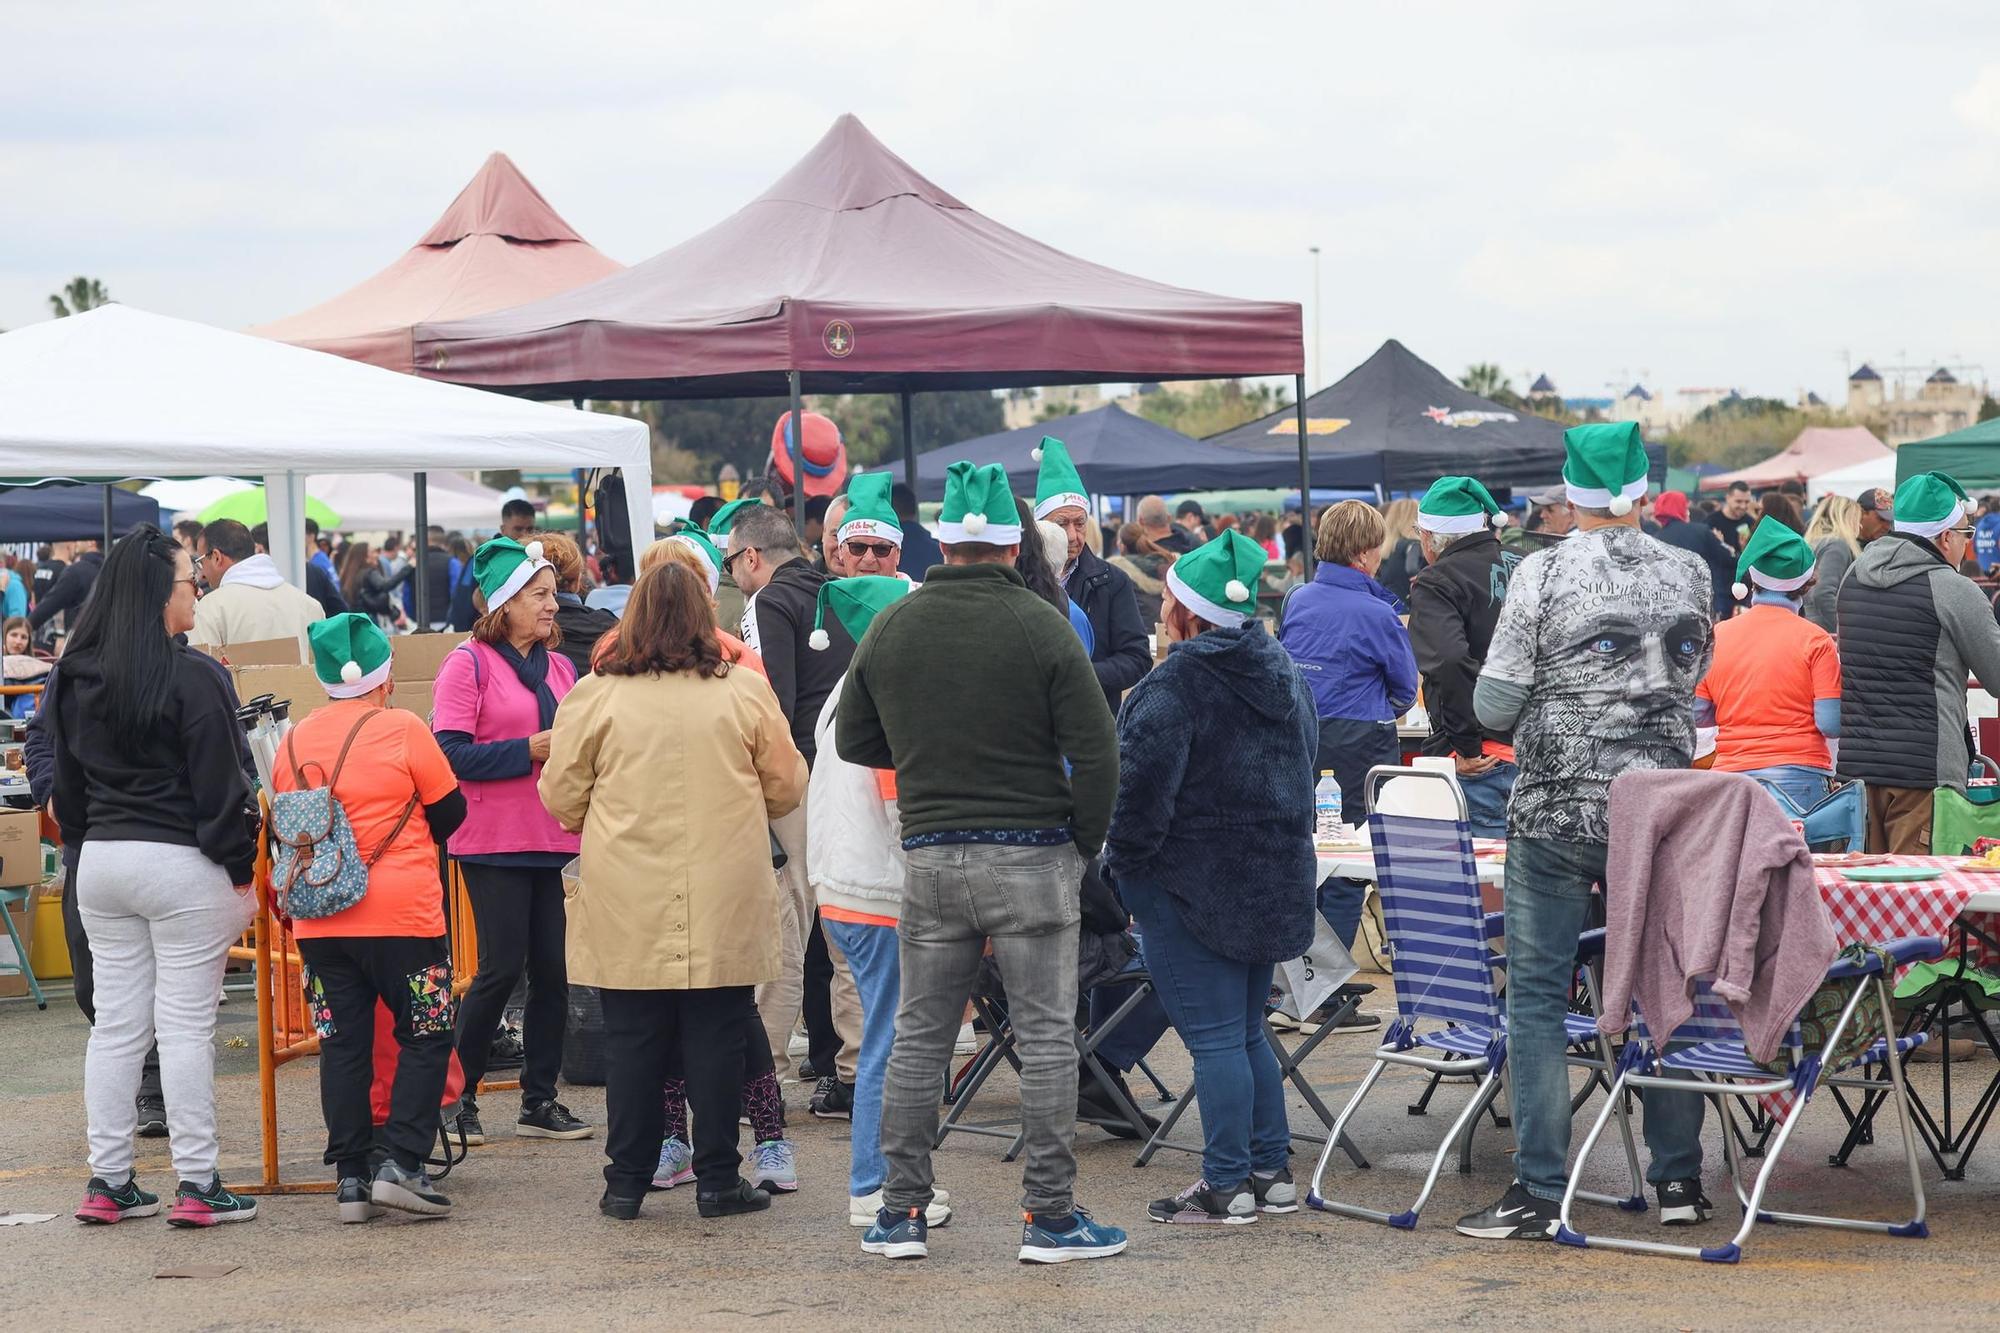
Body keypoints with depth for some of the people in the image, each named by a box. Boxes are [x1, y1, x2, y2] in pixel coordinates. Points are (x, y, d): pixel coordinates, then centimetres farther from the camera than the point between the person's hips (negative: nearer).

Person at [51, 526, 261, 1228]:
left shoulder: (78, 678, 7)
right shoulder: (191, 679, -14)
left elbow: (66, 782, 14)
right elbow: (219, 786, -13)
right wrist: (240, 872, -7)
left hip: (100, 861, 6)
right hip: (180, 863, -6)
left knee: (115, 1024, 10)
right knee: (186, 1025, -2)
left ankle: (108, 1181, 12)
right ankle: (197, 1186, 0)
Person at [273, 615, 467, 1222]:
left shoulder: (292, 743, 6)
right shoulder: (402, 730, -7)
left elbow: (282, 830, 16)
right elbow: (450, 812, 1)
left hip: (318, 919, 4)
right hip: (401, 913, -4)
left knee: (343, 1045, 9)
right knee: (425, 1037, 5)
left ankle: (350, 1177, 8)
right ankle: (400, 1164, -5)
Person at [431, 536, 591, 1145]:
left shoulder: (560, 667, 15)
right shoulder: (469, 664, -4)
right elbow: (451, 753, -13)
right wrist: (529, 750, -17)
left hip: (556, 839, 6)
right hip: (495, 843, -6)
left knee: (553, 967, 4)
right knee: (503, 967, -6)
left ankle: (540, 1099, 13)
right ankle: (458, 1093, 8)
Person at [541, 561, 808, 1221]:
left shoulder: (594, 696, -3)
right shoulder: (745, 693, -1)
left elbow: (561, 799, 4)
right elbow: (785, 788, 7)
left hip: (628, 914, 0)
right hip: (724, 911, 0)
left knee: (631, 1043, 7)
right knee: (716, 1041, 7)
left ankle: (626, 1181, 12)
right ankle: (717, 1180, 11)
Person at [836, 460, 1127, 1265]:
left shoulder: (890, 628, 3)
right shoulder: (1041, 627, -9)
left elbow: (852, 740, 13)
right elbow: (1095, 750, -11)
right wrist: (1086, 843, 2)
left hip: (931, 858, 4)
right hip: (1031, 856, -3)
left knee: (918, 1038, 11)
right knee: (1046, 1038, 2)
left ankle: (901, 1212, 13)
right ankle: (1050, 1215, 3)